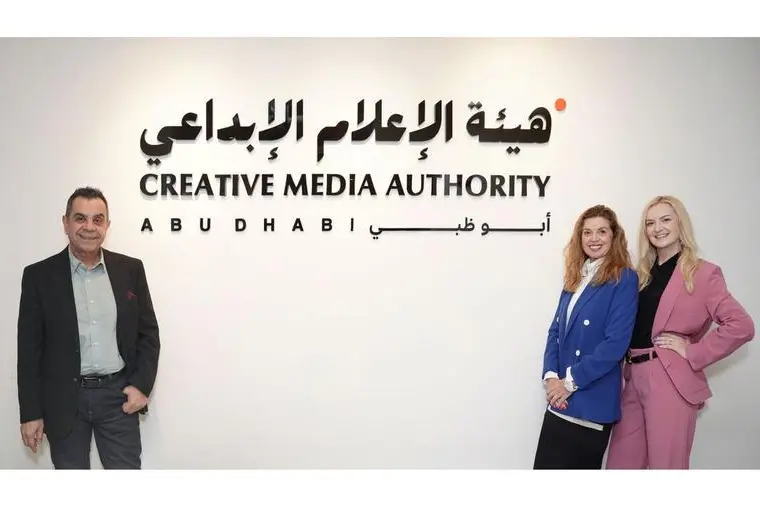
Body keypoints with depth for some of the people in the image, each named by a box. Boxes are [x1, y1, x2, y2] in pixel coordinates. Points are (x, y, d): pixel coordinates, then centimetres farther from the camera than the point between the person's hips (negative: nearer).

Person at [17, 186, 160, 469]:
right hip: (64, 400, 0)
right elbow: (30, 349, -1)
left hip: (119, 395, 1)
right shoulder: (39, 275, -3)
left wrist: (142, 384, -6)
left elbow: (148, 332, 5)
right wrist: (31, 413, -3)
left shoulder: (130, 269, 1)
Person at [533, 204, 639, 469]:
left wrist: (571, 381, -15)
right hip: (560, 400, 6)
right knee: (545, 466, 9)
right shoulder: (575, 277, 13)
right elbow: (555, 331, 11)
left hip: (592, 403, -6)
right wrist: (551, 376, -5)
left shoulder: (624, 279, -8)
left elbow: (616, 343, -16)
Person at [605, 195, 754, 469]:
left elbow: (741, 326, -13)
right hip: (634, 379, 6)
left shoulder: (703, 273, -4)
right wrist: (628, 369, 4)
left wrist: (693, 353, -12)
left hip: (670, 382, -6)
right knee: (619, 465, 11)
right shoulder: (643, 273, 15)